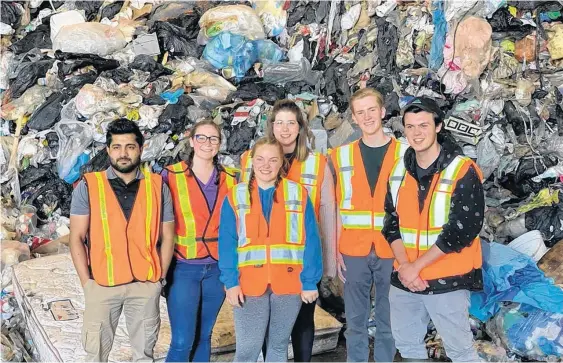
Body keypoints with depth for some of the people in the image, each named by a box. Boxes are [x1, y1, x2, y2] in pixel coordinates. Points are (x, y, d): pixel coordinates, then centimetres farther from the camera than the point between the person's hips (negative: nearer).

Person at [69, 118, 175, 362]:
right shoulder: (88, 187, -2)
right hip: (102, 285, -1)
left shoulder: (158, 187, 2)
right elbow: (77, 238, -1)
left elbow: (167, 237, 5)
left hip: (146, 285, 1)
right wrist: (86, 282, -6)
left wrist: (158, 278, 0)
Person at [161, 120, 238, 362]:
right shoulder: (171, 175, -4)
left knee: (203, 336, 12)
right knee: (182, 341, -4)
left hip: (217, 268, 3)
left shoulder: (230, 179, 5)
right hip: (183, 267, -3)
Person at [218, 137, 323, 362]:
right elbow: (227, 243, 0)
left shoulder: (298, 194, 3)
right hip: (249, 285, -1)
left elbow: (311, 241, 0)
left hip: (289, 284, 1)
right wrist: (231, 281, -9)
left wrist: (310, 282, -5)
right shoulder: (236, 197, 3)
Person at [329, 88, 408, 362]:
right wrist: (336, 251, 0)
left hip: (392, 251, -1)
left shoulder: (405, 154, 1)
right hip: (353, 252, 1)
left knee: (388, 321, 9)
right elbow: (334, 209, 6)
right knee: (355, 321, 9)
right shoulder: (341, 156, 5)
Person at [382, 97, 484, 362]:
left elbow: (462, 230, -17)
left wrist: (416, 266, -16)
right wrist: (404, 265, -10)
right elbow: (392, 221, 6)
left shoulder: (463, 171, -12)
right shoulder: (399, 170, 6)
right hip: (403, 279, 6)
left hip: (447, 280, -6)